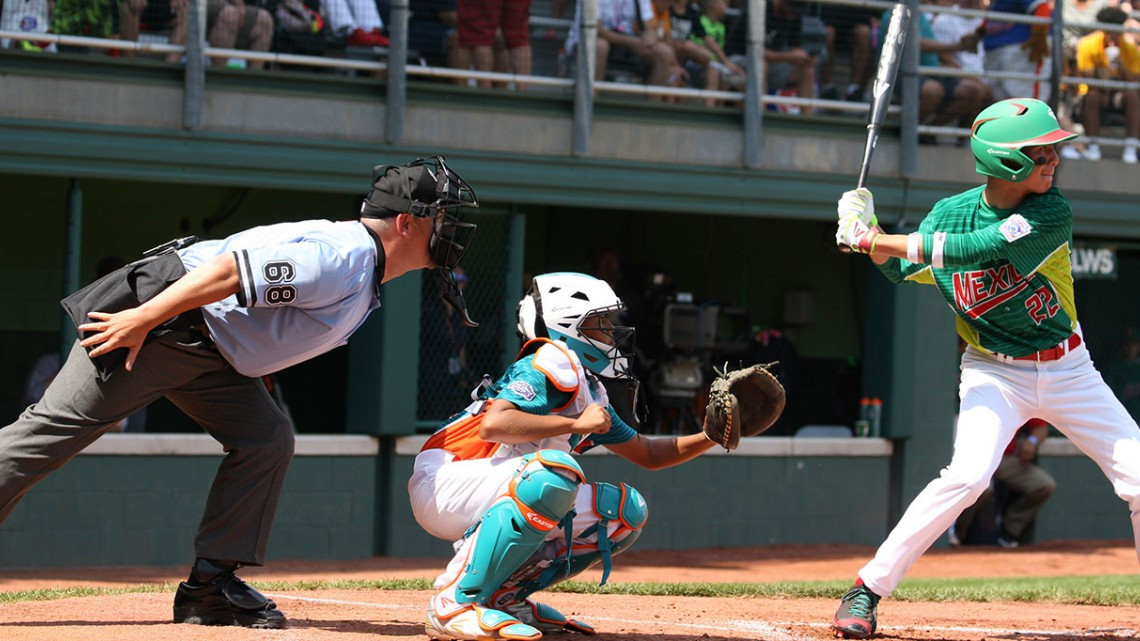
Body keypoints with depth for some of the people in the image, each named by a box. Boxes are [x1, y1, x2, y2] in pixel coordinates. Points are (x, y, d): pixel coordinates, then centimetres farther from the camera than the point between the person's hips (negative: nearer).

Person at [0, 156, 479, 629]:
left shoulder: (366, 281, 9)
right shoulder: (342, 257, -24)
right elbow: (229, 270, -29)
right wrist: (142, 321, -27)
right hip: (154, 315, -10)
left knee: (268, 440, 1)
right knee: (56, 430, -10)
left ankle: (210, 586, 2)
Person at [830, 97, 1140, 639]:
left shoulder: (1051, 215, -18)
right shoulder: (950, 213, -10)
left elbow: (976, 248, -30)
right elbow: (905, 272, 7)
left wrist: (884, 242, -28)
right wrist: (871, 237, -13)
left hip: (1066, 369, 1)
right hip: (993, 373, -1)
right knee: (968, 474, -25)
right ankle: (867, 591, -16)